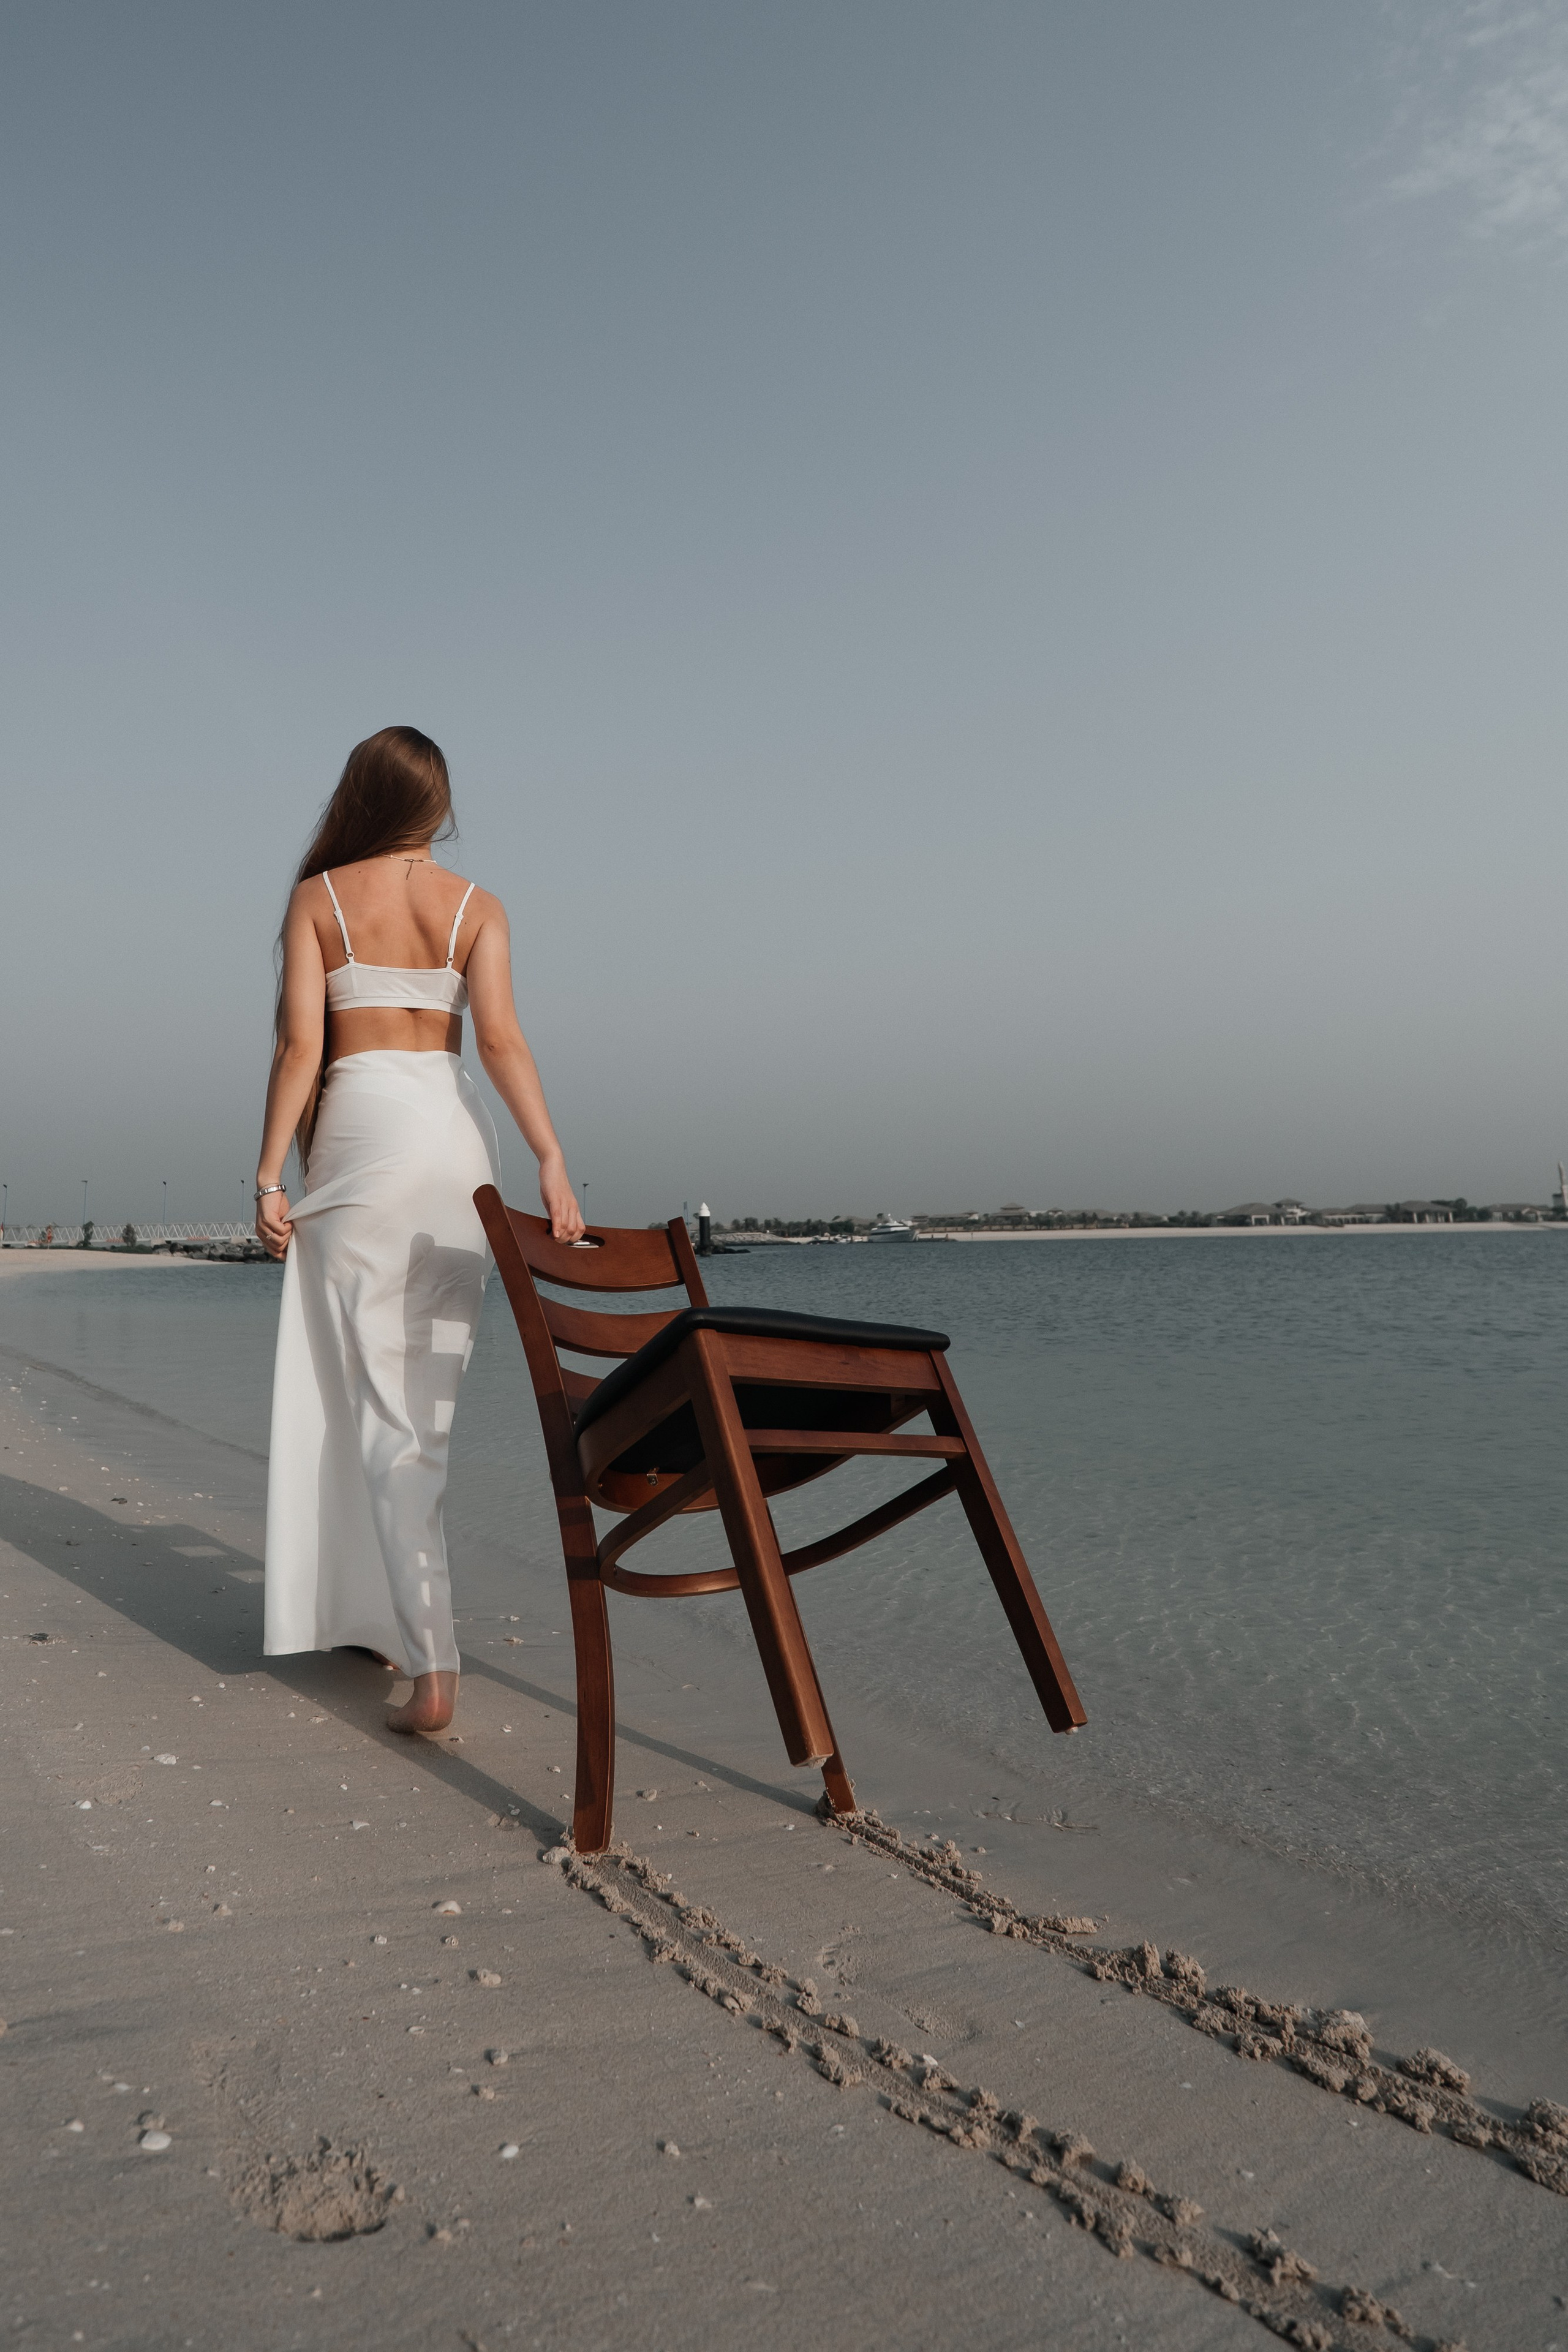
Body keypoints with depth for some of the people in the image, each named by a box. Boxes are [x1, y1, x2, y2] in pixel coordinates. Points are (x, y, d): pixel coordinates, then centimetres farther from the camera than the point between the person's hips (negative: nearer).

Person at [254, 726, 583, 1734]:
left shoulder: (318, 897, 4)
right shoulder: (477, 905, 8)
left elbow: (300, 1045, -3)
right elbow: (501, 1036, -6)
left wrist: (270, 1176, -1)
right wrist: (553, 1161, -13)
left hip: (362, 1129, -3)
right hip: (457, 1129, 3)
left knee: (382, 1397, -2)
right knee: (429, 1387, 14)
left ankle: (433, 1665, -8)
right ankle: (383, 1608, 27)